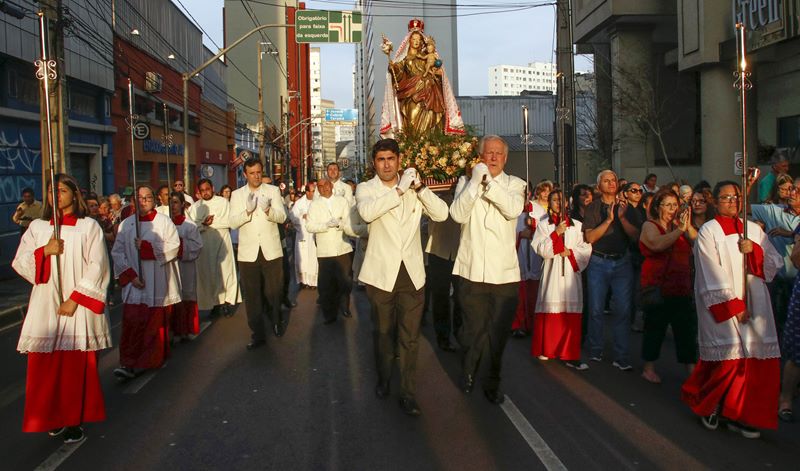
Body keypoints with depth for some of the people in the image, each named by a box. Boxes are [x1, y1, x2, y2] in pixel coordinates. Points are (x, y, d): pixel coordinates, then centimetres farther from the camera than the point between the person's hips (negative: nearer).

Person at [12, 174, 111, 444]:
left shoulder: (89, 227, 1)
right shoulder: (37, 227, 9)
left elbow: (97, 267, -5)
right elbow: (19, 264, 7)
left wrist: (74, 299, -11)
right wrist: (44, 251, -11)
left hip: (79, 307, -3)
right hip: (45, 306, 3)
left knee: (78, 365, -1)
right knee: (46, 365, 2)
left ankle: (75, 420, 10)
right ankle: (53, 416, 16)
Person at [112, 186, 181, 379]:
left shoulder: (164, 221, 1)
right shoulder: (126, 224, 7)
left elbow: (173, 247, -8)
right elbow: (117, 252, 3)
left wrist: (146, 247, -14)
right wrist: (129, 275, -9)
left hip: (158, 283, -1)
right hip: (134, 283, 1)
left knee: (156, 323, 4)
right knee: (132, 322, -6)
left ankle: (154, 359, 17)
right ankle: (129, 364, -5)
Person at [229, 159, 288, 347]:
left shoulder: (273, 191, 4)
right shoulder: (237, 194, 6)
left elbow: (282, 217, -6)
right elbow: (233, 223, -3)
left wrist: (268, 210, -27)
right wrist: (247, 210, -21)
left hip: (271, 250, 0)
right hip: (248, 252, 1)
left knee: (274, 291, 9)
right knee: (252, 294, 4)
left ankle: (277, 321, 34)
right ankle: (257, 333, 14)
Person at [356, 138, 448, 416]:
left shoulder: (413, 187, 9)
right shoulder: (366, 189, 1)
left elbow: (441, 214, -3)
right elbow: (366, 212, -23)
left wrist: (420, 187, -13)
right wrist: (399, 190, -24)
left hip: (412, 273, 1)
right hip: (381, 273, -1)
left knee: (410, 337, 2)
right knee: (383, 332, 13)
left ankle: (408, 394, 10)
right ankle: (383, 378, 35)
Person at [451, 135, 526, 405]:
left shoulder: (515, 184, 7)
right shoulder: (467, 182, 7)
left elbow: (513, 209, -15)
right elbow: (458, 214, -11)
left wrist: (489, 182, -15)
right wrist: (476, 181, -15)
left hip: (504, 273, 0)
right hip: (471, 271, 0)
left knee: (499, 333, 7)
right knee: (473, 331, 10)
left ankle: (492, 383, 25)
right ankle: (468, 375, 32)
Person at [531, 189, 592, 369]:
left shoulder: (576, 225, 11)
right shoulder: (543, 225, 6)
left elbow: (586, 249, 7)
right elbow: (541, 249, -5)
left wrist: (570, 252, -8)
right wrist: (556, 233, -13)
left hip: (571, 272, 1)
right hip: (552, 272, -1)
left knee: (571, 313, -2)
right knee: (550, 310, -1)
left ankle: (570, 355, 0)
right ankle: (545, 350, 16)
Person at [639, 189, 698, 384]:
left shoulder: (679, 226, 13)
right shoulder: (649, 226, -1)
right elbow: (657, 244, -22)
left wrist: (688, 227, -12)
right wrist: (680, 230, -24)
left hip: (681, 287, 5)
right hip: (658, 286, -5)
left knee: (687, 327, 4)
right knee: (655, 327, 3)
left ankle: (693, 370, 10)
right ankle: (649, 368, 15)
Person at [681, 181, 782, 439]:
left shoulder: (754, 230, 14)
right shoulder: (708, 232, -2)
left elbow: (774, 263, 11)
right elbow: (712, 276, -8)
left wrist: (754, 250, -8)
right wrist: (733, 307, -13)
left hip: (753, 304, 5)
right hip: (721, 306, -5)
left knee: (756, 358, -3)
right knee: (728, 358, -6)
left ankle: (740, 414, 10)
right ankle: (708, 405, 20)